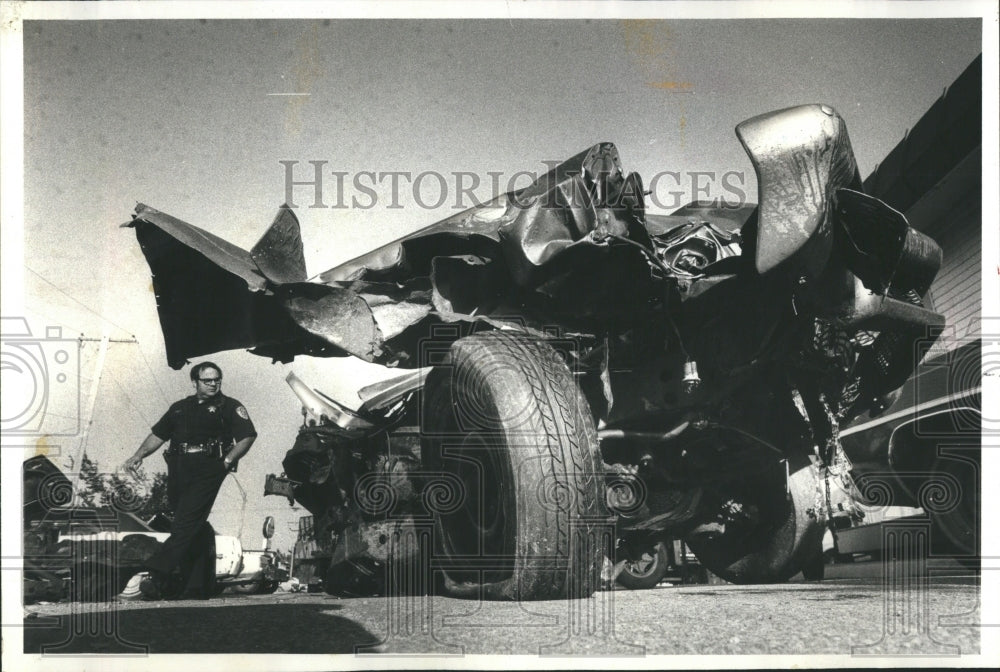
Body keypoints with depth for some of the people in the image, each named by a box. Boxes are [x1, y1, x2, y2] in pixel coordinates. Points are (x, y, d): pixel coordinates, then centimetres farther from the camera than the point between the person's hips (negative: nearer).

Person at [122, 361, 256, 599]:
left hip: (207, 470, -5)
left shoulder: (230, 407, 8)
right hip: (178, 470, 5)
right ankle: (199, 585, 12)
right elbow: (158, 435, 23)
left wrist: (228, 461, -10)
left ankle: (157, 575, -25)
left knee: (185, 524, -16)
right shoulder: (180, 408, 22)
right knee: (196, 529, 7)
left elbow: (248, 436, -1)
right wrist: (139, 456, 9)